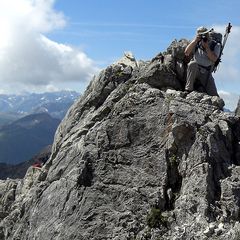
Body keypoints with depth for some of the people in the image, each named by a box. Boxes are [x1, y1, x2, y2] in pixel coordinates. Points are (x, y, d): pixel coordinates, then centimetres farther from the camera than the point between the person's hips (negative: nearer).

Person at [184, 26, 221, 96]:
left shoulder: (215, 45, 1)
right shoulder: (196, 44, 4)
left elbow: (214, 59, -13)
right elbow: (186, 53, -10)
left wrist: (206, 47, -19)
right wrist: (195, 40, -16)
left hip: (206, 74, 0)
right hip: (194, 72, 0)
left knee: (213, 95, -13)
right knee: (193, 63, -36)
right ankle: (189, 89, -27)